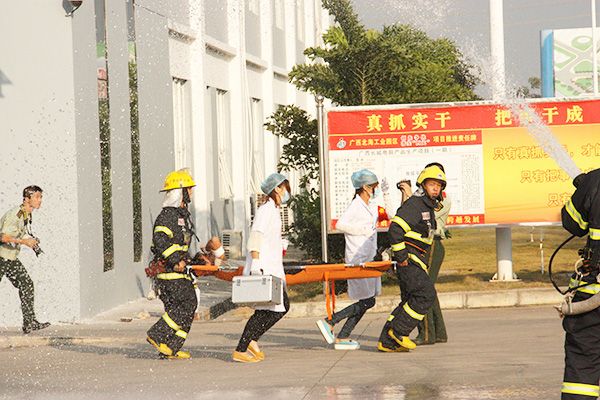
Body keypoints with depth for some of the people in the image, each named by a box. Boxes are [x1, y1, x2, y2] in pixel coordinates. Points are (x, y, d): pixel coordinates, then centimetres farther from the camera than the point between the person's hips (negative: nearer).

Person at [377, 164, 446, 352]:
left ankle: (386, 342, 10)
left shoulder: (428, 208, 20)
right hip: (408, 260, -10)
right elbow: (395, 229, -22)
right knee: (426, 294, -18)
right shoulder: (414, 204, -13)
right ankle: (398, 331, -10)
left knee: (410, 301, 8)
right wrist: (401, 256, -22)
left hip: (417, 262, 10)